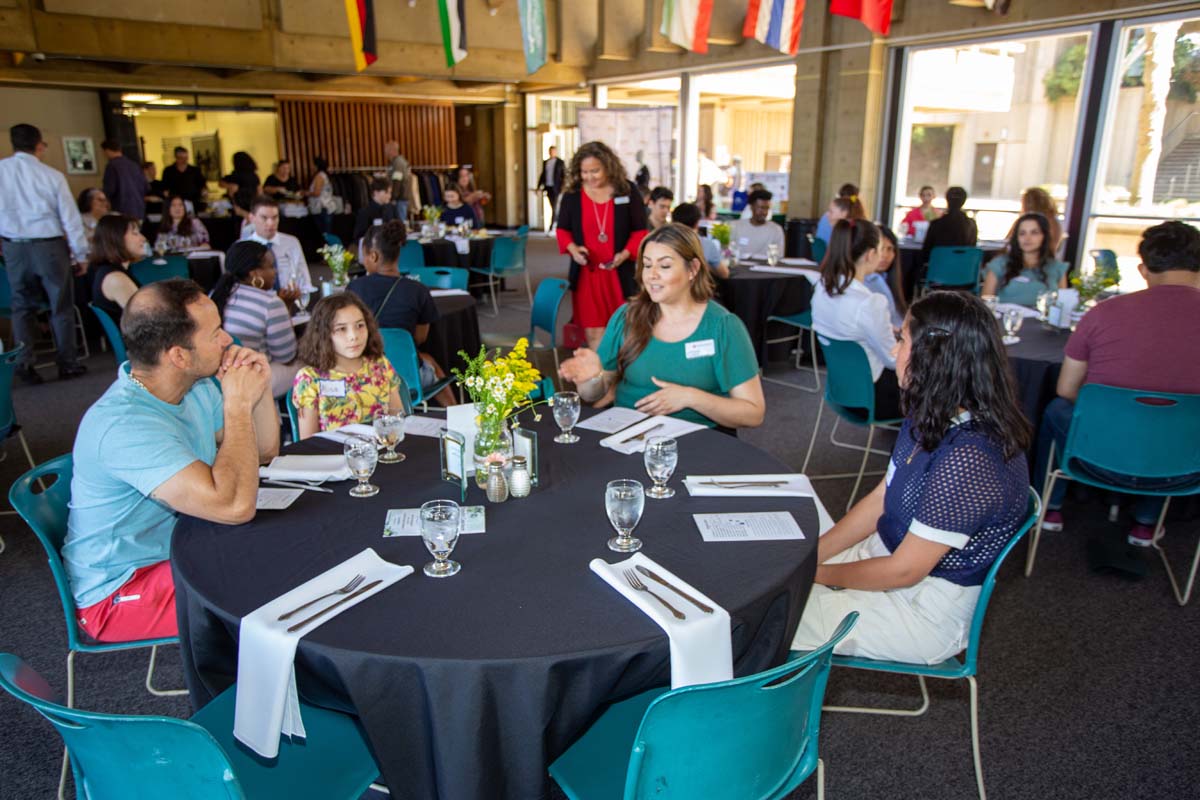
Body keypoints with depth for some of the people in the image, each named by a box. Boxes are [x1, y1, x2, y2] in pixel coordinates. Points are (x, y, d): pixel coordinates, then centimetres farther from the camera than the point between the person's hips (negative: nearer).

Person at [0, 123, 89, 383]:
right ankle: (67, 364, 12)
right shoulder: (51, 175, -5)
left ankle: (24, 364, 6)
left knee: (23, 306, 12)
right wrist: (81, 254, 4)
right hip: (49, 245, -2)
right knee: (61, 306, 8)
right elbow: (70, 217, -3)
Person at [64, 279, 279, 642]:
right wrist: (238, 404, -28)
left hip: (183, 548, 9)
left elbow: (265, 452, 8)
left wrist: (260, 390, -11)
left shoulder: (196, 386, -3)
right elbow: (235, 506, -39)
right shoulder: (124, 425, -31)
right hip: (121, 589, -8)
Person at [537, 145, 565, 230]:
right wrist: (539, 186, 11)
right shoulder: (545, 162, 12)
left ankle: (552, 225, -7)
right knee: (553, 207, 10)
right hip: (548, 187, 5)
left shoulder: (560, 162, -1)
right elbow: (543, 174, 16)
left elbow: (564, 175, -3)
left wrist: (563, 187, -12)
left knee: (554, 207, -6)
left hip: (555, 187, -5)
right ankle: (558, 220, 26)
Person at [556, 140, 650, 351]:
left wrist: (625, 253, -14)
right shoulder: (572, 194, 3)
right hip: (586, 272, 1)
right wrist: (572, 247, -9)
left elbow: (640, 230, 3)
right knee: (593, 331, 0)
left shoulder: (627, 191, -1)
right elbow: (563, 229, 13)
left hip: (619, 274, -1)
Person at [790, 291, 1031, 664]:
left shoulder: (968, 460, -31)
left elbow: (904, 570, -24)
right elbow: (879, 500, 6)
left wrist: (819, 574, -10)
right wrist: (808, 556, -2)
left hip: (926, 611, -8)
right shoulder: (930, 420, -1)